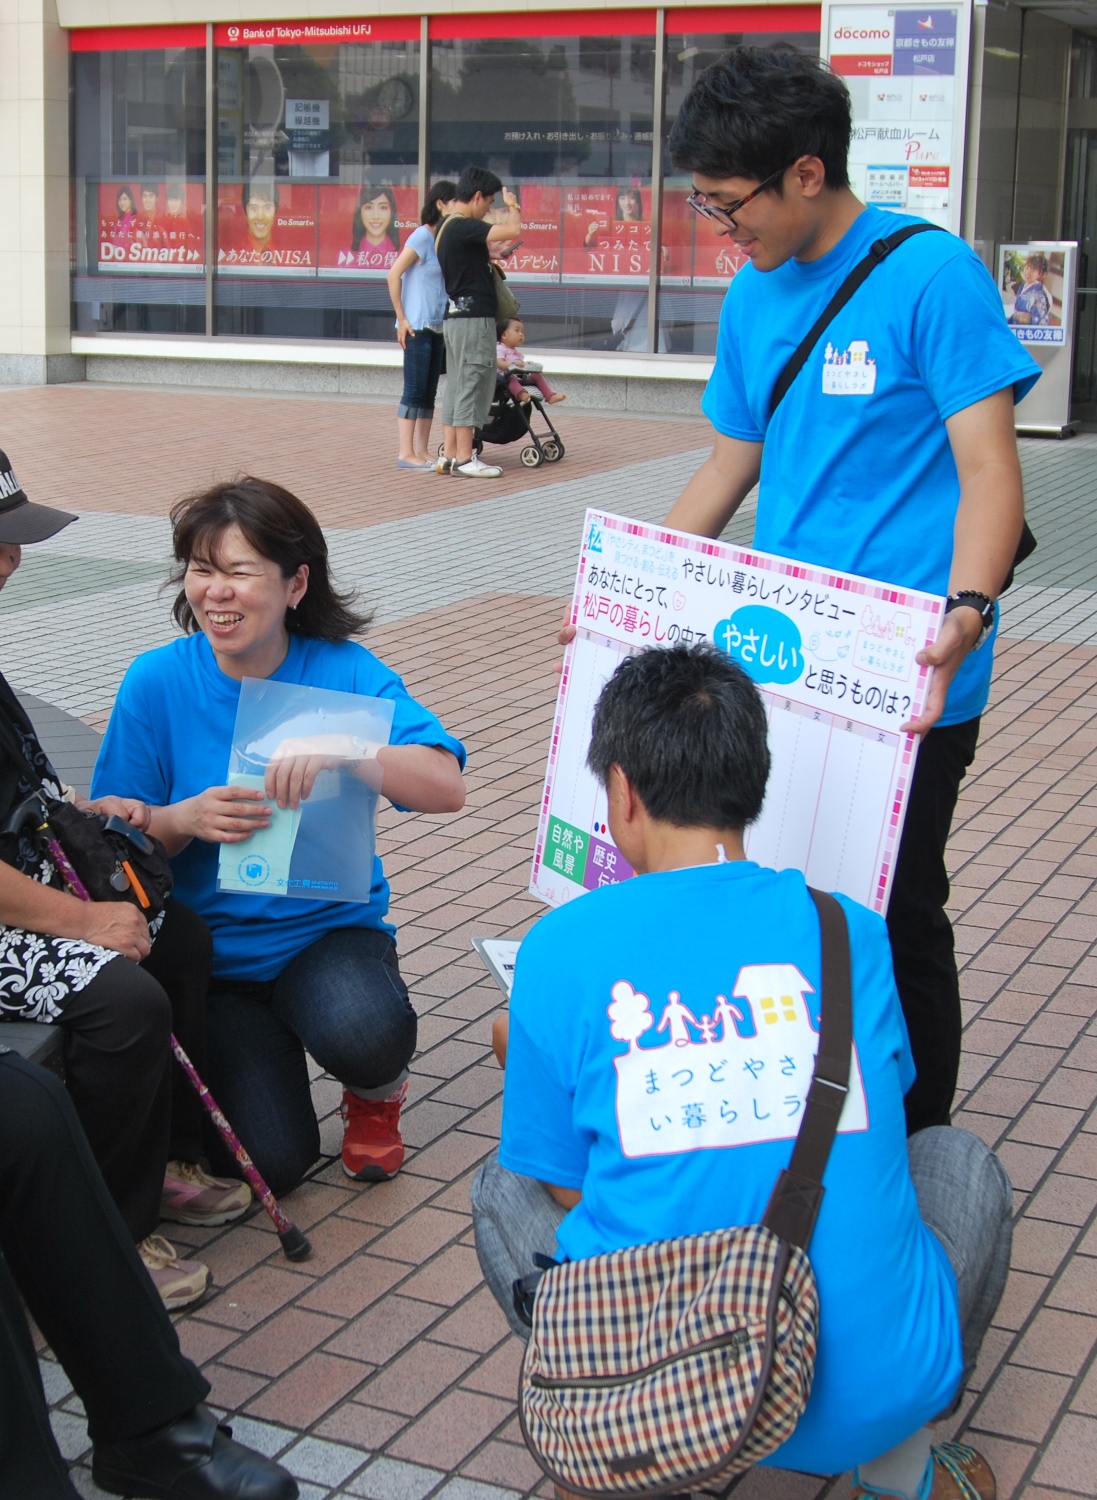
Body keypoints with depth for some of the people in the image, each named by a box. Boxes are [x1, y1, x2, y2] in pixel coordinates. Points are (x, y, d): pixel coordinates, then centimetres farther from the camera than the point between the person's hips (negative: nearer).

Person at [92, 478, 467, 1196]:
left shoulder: (345, 672, -8)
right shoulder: (157, 683, -6)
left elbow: (447, 789, -20)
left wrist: (343, 748, -36)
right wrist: (184, 821, -24)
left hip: (330, 928, 0)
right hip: (209, 951, 1)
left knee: (363, 1035, -35)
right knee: (271, 1158, -15)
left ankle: (377, 1092, 5)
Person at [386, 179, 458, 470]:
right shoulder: (422, 236, -11)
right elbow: (394, 275, -13)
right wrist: (402, 318, -13)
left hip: (437, 327, 8)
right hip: (417, 327, -8)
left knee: (429, 392, 9)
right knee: (414, 390, -6)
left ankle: (422, 451, 14)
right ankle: (406, 454, -3)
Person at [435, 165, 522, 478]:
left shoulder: (446, 228, 14)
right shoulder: (463, 227, -17)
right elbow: (513, 230, -24)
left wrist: (496, 255, 16)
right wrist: (512, 205, -6)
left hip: (455, 317, 10)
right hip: (474, 317, -10)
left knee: (456, 386, 11)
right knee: (473, 385, -6)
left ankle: (449, 455, 13)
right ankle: (464, 459, -4)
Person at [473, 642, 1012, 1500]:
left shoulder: (561, 950, -4)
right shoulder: (854, 933, 2)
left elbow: (567, 1188, 5)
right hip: (875, 1396, 1)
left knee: (503, 1190, 28)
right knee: (959, 1160, 29)